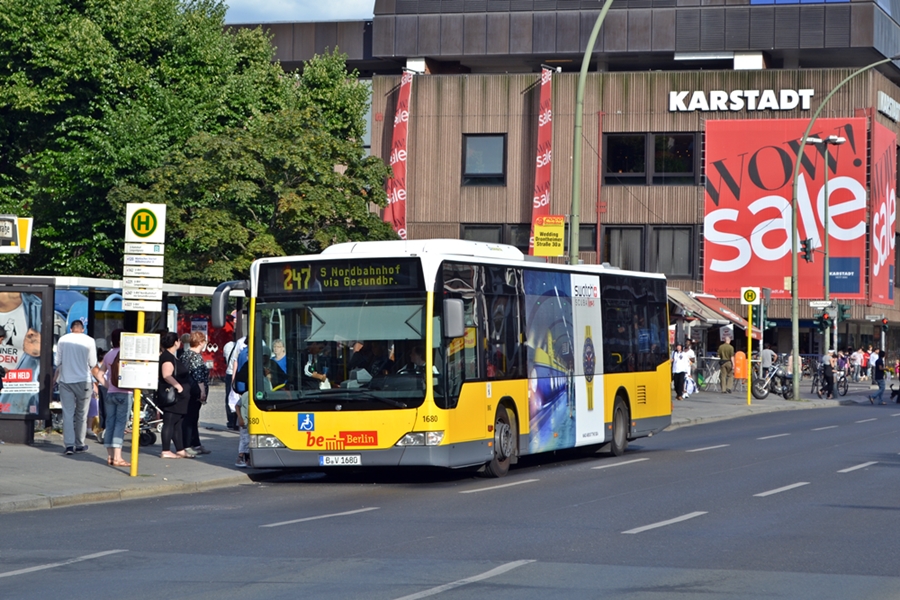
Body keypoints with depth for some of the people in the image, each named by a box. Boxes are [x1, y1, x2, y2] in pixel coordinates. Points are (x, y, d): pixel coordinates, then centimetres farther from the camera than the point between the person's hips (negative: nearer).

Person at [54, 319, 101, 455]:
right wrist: (100, 378, 15)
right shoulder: (89, 341, -4)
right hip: (83, 381, -1)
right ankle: (79, 444, 12)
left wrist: (55, 377, 23)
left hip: (65, 381, 1)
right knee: (81, 414, 9)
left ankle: (69, 444, -8)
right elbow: (93, 365, -1)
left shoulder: (63, 340, 3)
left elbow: (58, 362, 9)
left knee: (67, 413, 1)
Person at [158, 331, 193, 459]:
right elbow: (166, 375, -26)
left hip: (177, 397, 11)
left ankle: (180, 450, 16)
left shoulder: (170, 356, 18)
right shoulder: (167, 357, -15)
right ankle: (166, 451, -6)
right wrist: (178, 386, -29)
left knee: (178, 423, 12)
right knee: (169, 423, -8)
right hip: (172, 396, -11)